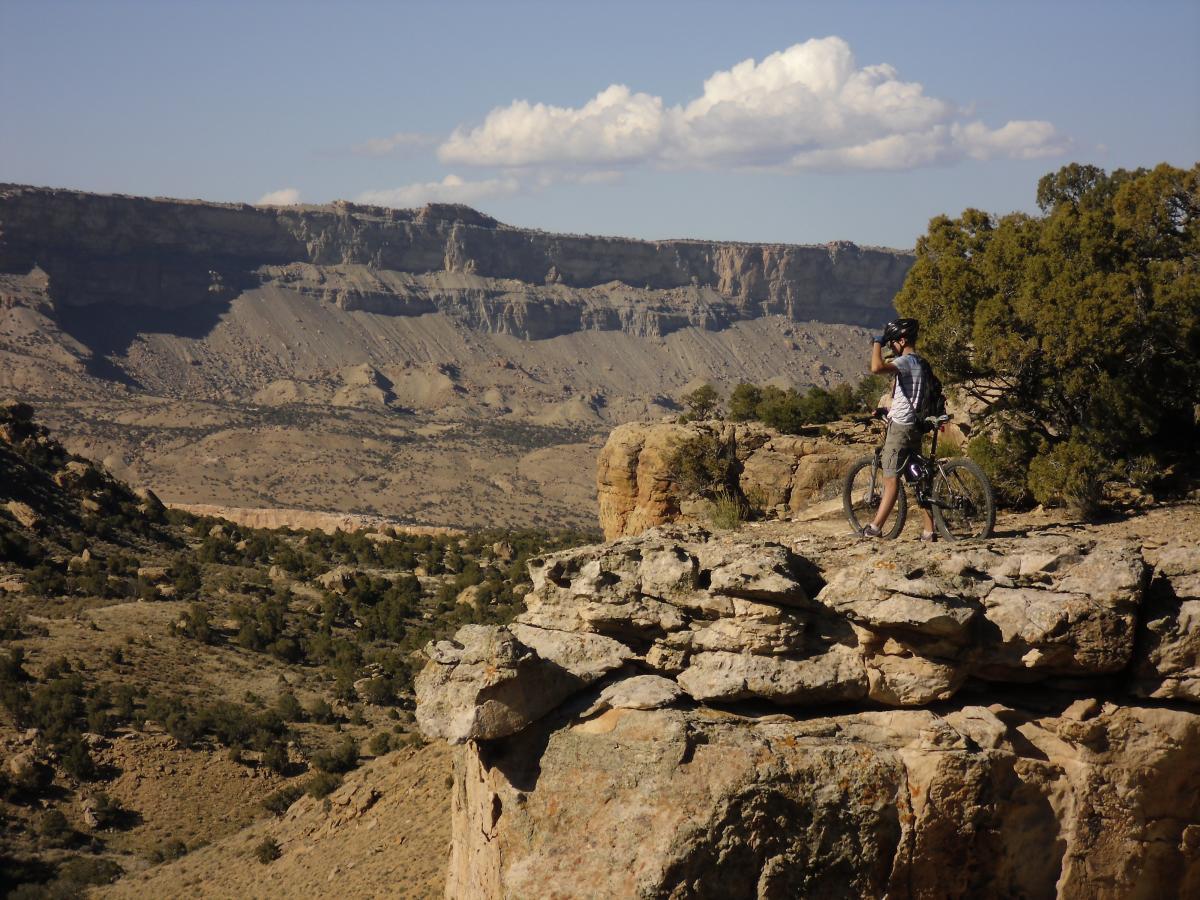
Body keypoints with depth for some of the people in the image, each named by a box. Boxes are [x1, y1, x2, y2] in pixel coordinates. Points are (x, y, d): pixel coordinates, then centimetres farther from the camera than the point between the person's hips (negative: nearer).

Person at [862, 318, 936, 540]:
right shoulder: (921, 363, 16)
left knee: (891, 480, -8)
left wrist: (877, 343, -16)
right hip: (916, 427, 9)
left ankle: (875, 528, -7)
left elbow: (877, 368, -32)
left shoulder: (905, 362, -14)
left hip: (900, 426, -9)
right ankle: (928, 531, 8)